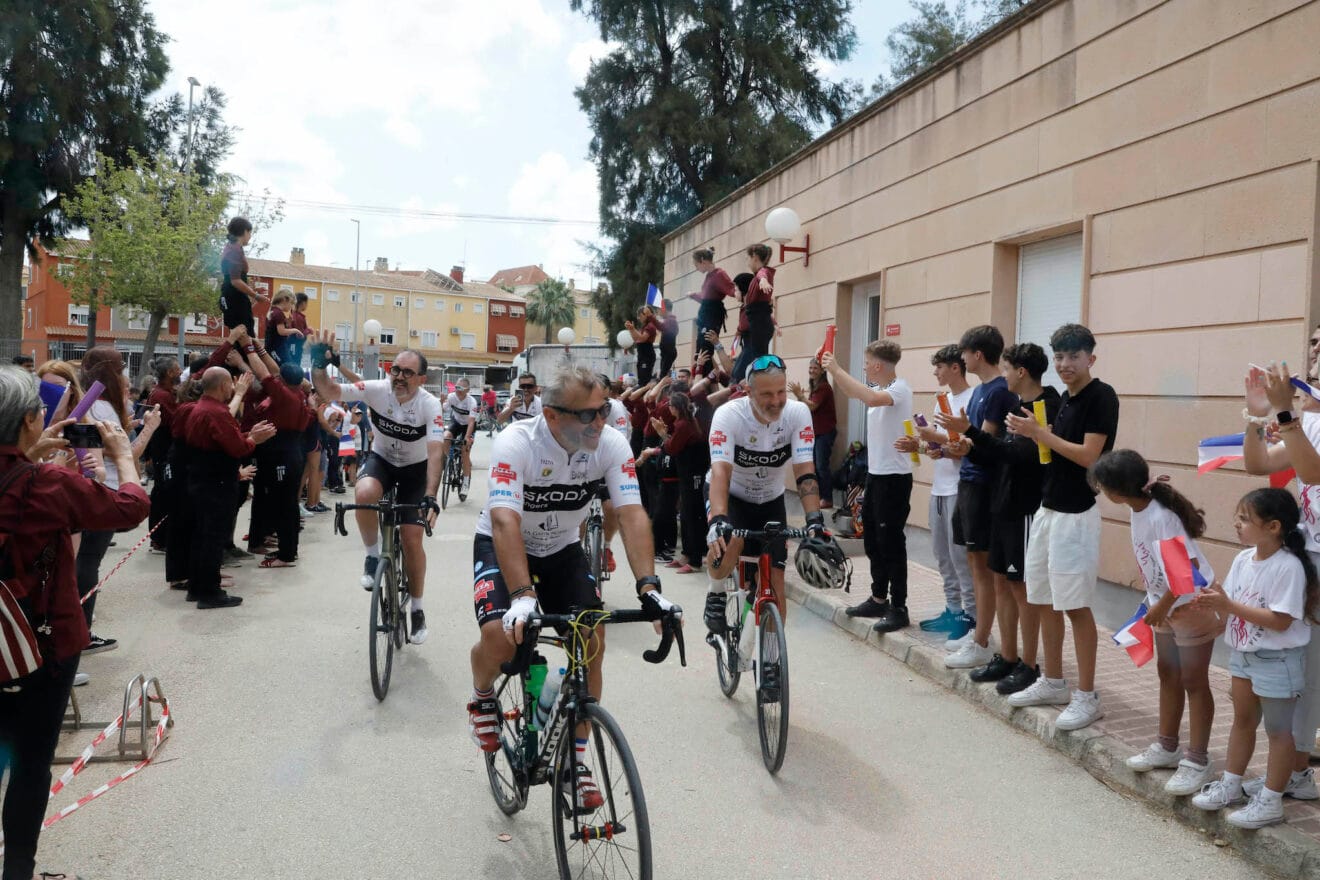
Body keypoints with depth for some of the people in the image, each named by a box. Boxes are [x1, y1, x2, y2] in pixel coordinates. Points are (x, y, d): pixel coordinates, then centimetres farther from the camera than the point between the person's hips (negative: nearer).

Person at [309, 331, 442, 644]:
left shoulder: (430, 405, -26)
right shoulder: (376, 389, -20)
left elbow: (436, 453, -34)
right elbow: (328, 392, -23)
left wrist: (430, 498, -45)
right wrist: (319, 363, -42)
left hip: (415, 468, -1)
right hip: (381, 459, 1)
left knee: (412, 539, -7)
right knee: (364, 494, -35)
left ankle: (417, 609, 13)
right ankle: (373, 555, -8)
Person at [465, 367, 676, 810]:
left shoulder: (611, 445, -20)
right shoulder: (516, 443, -30)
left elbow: (632, 513, -27)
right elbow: (505, 521, -41)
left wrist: (648, 586, -40)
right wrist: (522, 595, -53)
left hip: (563, 550, 3)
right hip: (501, 545, -3)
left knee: (592, 643, -13)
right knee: (500, 634, -27)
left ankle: (575, 757, 7)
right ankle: (482, 698, 10)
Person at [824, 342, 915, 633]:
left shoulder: (900, 389, -16)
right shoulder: (879, 390, 8)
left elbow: (872, 399, -37)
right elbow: (849, 391, 26)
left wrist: (837, 370, -30)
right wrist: (832, 370, 9)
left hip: (895, 477, -9)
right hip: (875, 474, 9)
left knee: (891, 542, -4)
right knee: (872, 539, 16)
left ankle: (898, 608, 5)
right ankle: (879, 598, 28)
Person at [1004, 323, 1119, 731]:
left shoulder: (1101, 397, -12)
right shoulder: (1065, 398, 13)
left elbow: (1088, 455, -19)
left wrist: (1040, 433, -16)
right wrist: (1032, 433, 2)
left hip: (1076, 513, -9)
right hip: (1048, 508, 9)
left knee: (1075, 606, -4)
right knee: (1045, 600, 13)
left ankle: (1087, 697, 6)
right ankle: (1053, 683, 25)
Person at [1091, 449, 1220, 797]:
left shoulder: (1160, 518, -30)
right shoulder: (1139, 508, -4)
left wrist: (1160, 607, -21)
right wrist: (1154, 603, 8)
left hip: (1193, 603, -9)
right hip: (1166, 603, 9)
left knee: (1193, 681, 1)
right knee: (1168, 674, 17)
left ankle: (1197, 761, 11)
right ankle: (1167, 746, 31)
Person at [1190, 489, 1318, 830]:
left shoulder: (1289, 567, -23)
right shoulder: (1243, 559, 0)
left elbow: (1280, 621, -26)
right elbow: (1233, 605, 5)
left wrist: (1229, 605, -29)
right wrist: (1211, 603, -17)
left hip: (1277, 660, -8)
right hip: (1243, 654, 8)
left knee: (1278, 730, 7)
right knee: (1242, 721, 20)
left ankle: (1270, 802, 17)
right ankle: (1230, 785, 33)